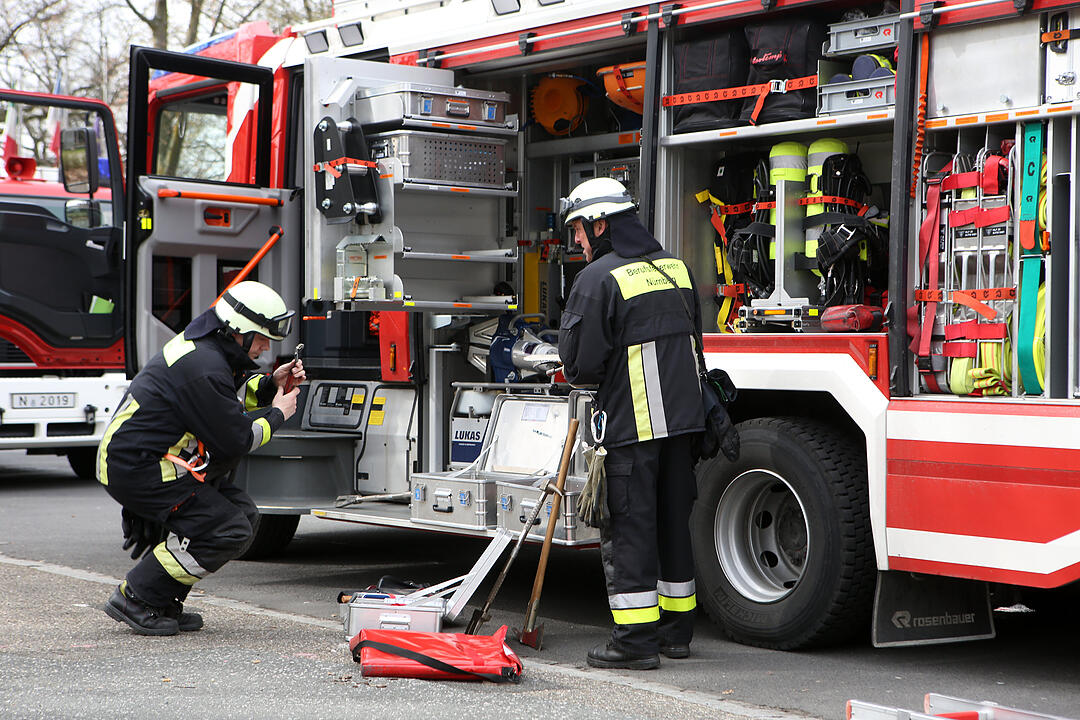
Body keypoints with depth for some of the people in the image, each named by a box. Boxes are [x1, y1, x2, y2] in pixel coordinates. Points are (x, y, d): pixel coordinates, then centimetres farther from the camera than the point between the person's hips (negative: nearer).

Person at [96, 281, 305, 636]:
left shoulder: (204, 344, 9)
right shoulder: (203, 367, -23)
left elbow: (228, 399, 25)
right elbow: (233, 441, -19)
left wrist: (270, 385, 9)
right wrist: (277, 414, -4)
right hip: (134, 470, -11)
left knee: (242, 512, 10)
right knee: (229, 530, -14)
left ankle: (165, 602, 13)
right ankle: (135, 599, -7)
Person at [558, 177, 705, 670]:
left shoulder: (600, 277, -12)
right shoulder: (675, 269, 12)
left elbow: (580, 361, -13)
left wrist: (582, 377, 9)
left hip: (630, 423, -7)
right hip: (681, 417, 7)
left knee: (629, 527, -2)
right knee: (673, 522, 14)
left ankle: (635, 639, -1)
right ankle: (676, 629, 22)